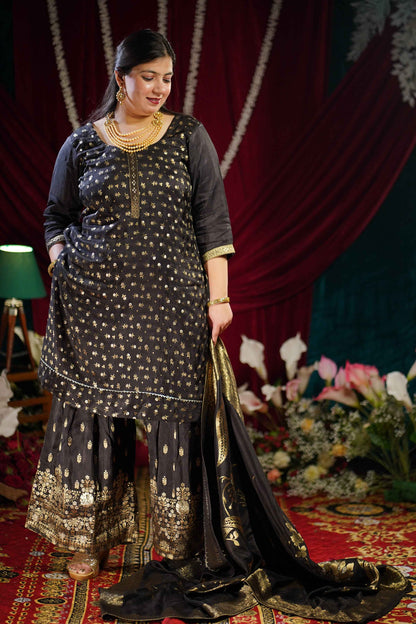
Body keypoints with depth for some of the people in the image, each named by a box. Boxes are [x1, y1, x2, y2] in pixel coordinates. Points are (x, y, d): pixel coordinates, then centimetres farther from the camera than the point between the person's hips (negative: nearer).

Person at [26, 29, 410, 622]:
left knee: (177, 415, 0)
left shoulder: (188, 137, 4)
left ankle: (187, 546, 14)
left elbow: (212, 220, 0)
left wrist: (218, 296, -6)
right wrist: (62, 274, 0)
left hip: (170, 305, -1)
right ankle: (92, 538, 22)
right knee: (92, 417, 5)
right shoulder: (82, 144, 7)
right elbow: (57, 217, 15)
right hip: (93, 306, 1)